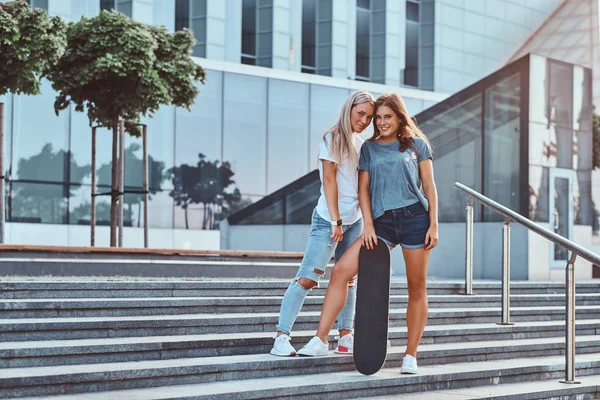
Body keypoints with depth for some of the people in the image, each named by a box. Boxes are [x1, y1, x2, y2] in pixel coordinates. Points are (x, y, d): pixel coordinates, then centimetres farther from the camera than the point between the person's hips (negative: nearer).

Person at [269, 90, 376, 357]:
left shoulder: (361, 145, 13)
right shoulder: (333, 139, -6)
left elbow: (363, 184, 14)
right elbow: (329, 180, -12)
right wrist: (336, 221, -16)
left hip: (354, 221, 7)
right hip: (329, 219, -7)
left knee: (348, 279, 8)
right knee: (307, 278, -11)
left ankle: (346, 338, 11)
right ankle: (281, 336, -12)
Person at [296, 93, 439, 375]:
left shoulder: (417, 144, 7)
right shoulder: (369, 148, 13)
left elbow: (429, 186, 5)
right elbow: (363, 189, 9)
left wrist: (434, 225, -3)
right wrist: (368, 225, -3)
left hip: (415, 218, -2)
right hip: (382, 222, 2)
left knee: (417, 287, 1)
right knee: (341, 270, -12)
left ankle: (411, 356, 12)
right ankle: (320, 340, -10)